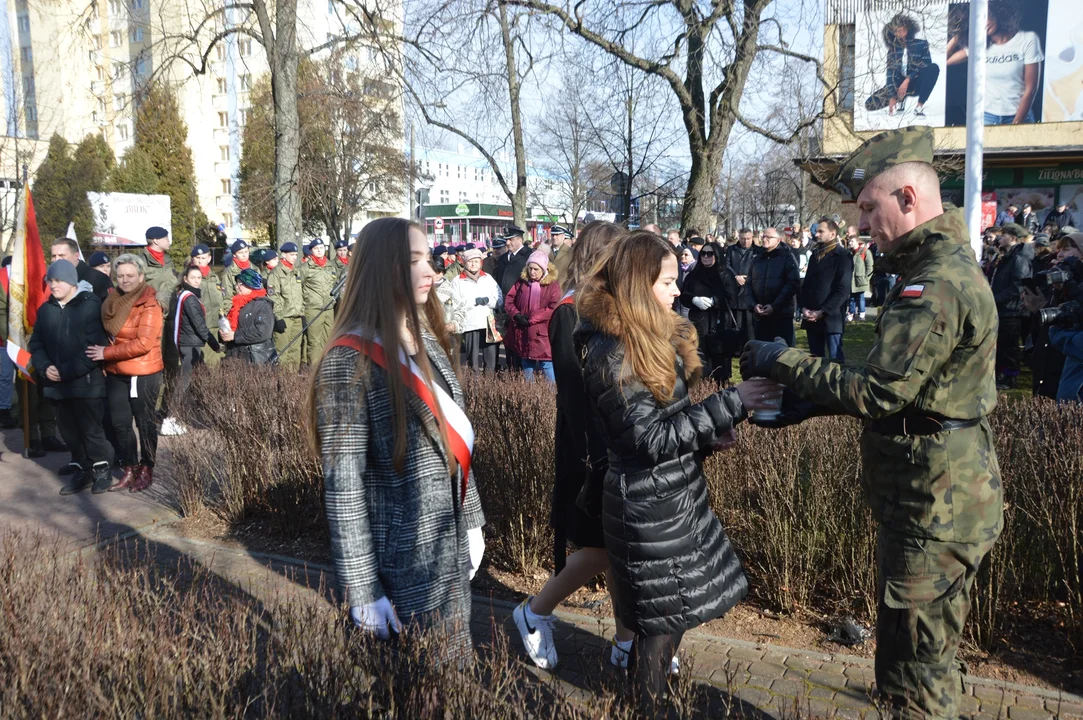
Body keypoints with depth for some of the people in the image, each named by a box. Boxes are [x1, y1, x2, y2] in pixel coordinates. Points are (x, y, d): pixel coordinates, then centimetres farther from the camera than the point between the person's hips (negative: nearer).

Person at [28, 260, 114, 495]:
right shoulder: (45, 309, 10)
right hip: (57, 384, 6)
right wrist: (45, 367, -7)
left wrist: (67, 371, -17)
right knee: (69, 430, 13)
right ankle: (81, 470, 27)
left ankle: (102, 469, 18)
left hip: (87, 382, -6)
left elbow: (96, 346, -16)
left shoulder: (90, 306, -10)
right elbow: (35, 343, 13)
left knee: (91, 430, 0)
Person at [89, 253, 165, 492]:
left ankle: (146, 469, 21)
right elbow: (107, 333, 18)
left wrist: (106, 353, -17)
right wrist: (105, 354, 1)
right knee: (119, 423, 10)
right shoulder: (113, 302, 6)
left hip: (143, 374, -6)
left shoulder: (149, 305, -15)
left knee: (144, 422, 7)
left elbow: (144, 343, -21)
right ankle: (129, 470, 23)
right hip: (116, 373, 7)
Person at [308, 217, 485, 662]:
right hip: (396, 570, -7)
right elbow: (343, 487, -18)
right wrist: (363, 591, -18)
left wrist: (472, 522, 14)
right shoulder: (351, 361, -18)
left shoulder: (429, 341, 6)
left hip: (449, 557, 7)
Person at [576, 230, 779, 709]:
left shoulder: (653, 336, 7)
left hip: (675, 493, 9)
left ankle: (647, 683, 38)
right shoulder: (612, 355, -22)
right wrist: (731, 403, -25)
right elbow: (653, 439, -24)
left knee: (674, 609, 20)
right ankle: (648, 706, 25)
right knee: (664, 618, 6)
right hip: (649, 504, -9)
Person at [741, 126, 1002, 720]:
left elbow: (879, 393, -26)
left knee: (915, 667, 4)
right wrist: (805, 403, 5)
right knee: (922, 653, 25)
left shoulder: (936, 285, -23)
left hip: (932, 508, -11)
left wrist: (785, 362, -15)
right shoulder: (941, 266, 13)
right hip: (935, 498, 11)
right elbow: (898, 381, 14)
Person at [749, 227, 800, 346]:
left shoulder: (787, 258, -1)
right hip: (759, 315, 5)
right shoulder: (757, 259, 15)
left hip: (782, 314, -5)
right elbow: (749, 284, 13)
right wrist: (754, 305, -5)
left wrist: (774, 306, -17)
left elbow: (793, 284, -11)